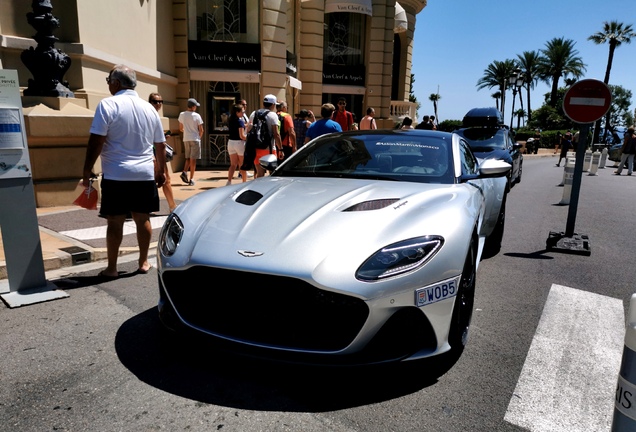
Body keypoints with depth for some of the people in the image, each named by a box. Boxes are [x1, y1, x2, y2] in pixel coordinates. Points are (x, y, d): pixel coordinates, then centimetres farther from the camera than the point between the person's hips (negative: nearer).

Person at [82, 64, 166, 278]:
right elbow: (160, 145, 14)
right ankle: (143, 262, 20)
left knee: (114, 221, 3)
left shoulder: (108, 105, -6)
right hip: (145, 174, 4)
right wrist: (160, 170, 24)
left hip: (116, 175, -4)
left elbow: (96, 141, -11)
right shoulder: (149, 108, 10)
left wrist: (87, 170, -3)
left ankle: (111, 268, 11)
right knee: (143, 219, 11)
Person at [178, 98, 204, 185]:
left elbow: (181, 128, 11)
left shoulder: (182, 115, 3)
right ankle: (191, 179, 0)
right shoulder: (196, 116, -8)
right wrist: (199, 137, 12)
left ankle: (184, 172, -4)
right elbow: (201, 130, -7)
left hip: (186, 139, 4)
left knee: (188, 158, 19)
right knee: (193, 159, 0)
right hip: (195, 139, -4)